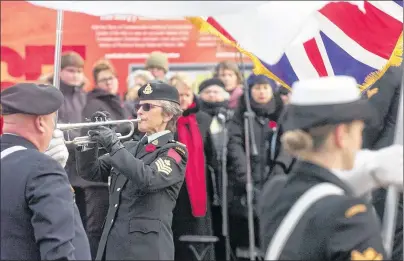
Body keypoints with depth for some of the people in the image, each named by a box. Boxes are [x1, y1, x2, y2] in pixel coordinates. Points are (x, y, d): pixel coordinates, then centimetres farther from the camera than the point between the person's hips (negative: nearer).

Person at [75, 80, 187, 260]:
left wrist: (114, 145, -20)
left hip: (147, 246, -6)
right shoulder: (130, 148, 16)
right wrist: (91, 142, -2)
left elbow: (148, 179, -23)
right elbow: (91, 172, 13)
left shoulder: (174, 152, -4)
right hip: (113, 243, 6)